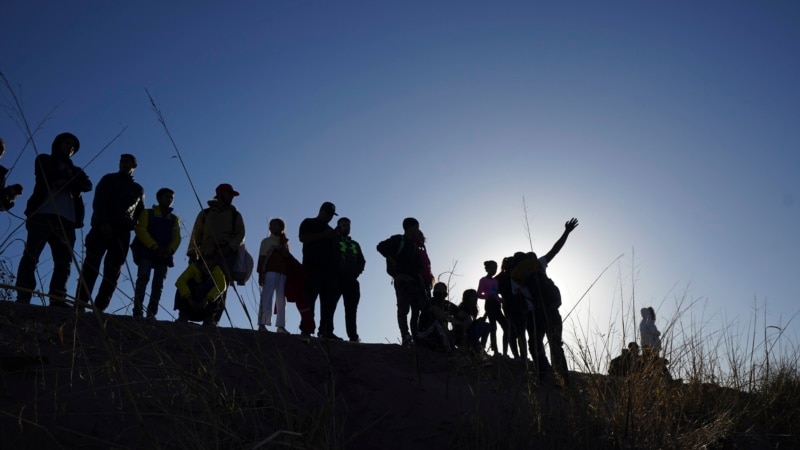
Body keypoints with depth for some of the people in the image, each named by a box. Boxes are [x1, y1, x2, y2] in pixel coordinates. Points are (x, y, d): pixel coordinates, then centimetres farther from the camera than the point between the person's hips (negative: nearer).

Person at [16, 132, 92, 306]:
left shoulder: (75, 170, 30)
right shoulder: (44, 160, 21)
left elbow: (88, 185, 8)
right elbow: (45, 175, -1)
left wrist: (65, 180, -7)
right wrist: (71, 179, 3)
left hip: (67, 219, 4)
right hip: (43, 214, -4)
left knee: (64, 262, -9)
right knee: (31, 256, -12)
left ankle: (57, 299, -15)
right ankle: (22, 299, -16)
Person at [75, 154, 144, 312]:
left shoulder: (138, 190, 25)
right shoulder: (109, 179, 15)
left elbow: (141, 213, 23)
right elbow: (99, 202, 2)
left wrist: (133, 226, 1)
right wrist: (103, 222, -14)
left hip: (122, 233, 3)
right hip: (102, 227, -3)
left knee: (113, 272, -7)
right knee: (91, 265, -15)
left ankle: (99, 308, -10)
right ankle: (79, 304, -21)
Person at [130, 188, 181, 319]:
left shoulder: (174, 219, 21)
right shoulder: (147, 213, 13)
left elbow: (176, 238, 9)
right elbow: (141, 230, -3)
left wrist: (168, 250, -14)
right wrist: (155, 247, -16)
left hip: (164, 254, 3)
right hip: (146, 251, -3)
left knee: (158, 283, -6)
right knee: (143, 277, -18)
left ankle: (151, 313, -10)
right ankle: (137, 311, -22)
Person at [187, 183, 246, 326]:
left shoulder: (235, 215, 18)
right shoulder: (205, 213, 19)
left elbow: (240, 236, 7)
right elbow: (196, 235, 11)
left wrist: (228, 246, -11)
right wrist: (193, 253, -1)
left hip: (226, 256, 0)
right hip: (206, 255, 0)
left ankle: (213, 319, -18)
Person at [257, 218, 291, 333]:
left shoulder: (284, 243, 24)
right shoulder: (266, 241, 15)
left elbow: (288, 258, 9)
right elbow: (261, 258, 5)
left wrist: (283, 244, 1)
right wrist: (261, 273, -7)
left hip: (282, 273, 4)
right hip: (270, 271, -4)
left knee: (281, 300, -4)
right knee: (266, 298, -13)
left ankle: (281, 326, -7)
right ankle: (262, 324, -18)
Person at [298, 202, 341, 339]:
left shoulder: (330, 230, 29)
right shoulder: (309, 223, 11)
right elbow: (303, 238, -7)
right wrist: (323, 235, -11)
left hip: (329, 269, 6)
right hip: (313, 267, -6)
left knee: (329, 301, -3)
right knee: (309, 299, -11)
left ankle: (326, 330, -5)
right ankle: (307, 329, -13)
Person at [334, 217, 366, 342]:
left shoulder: (355, 244, 24)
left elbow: (362, 261, 20)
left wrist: (357, 271, 2)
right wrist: (336, 269, -13)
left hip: (351, 280, 5)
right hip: (337, 278, -5)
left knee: (351, 310, -1)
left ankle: (353, 336, -4)